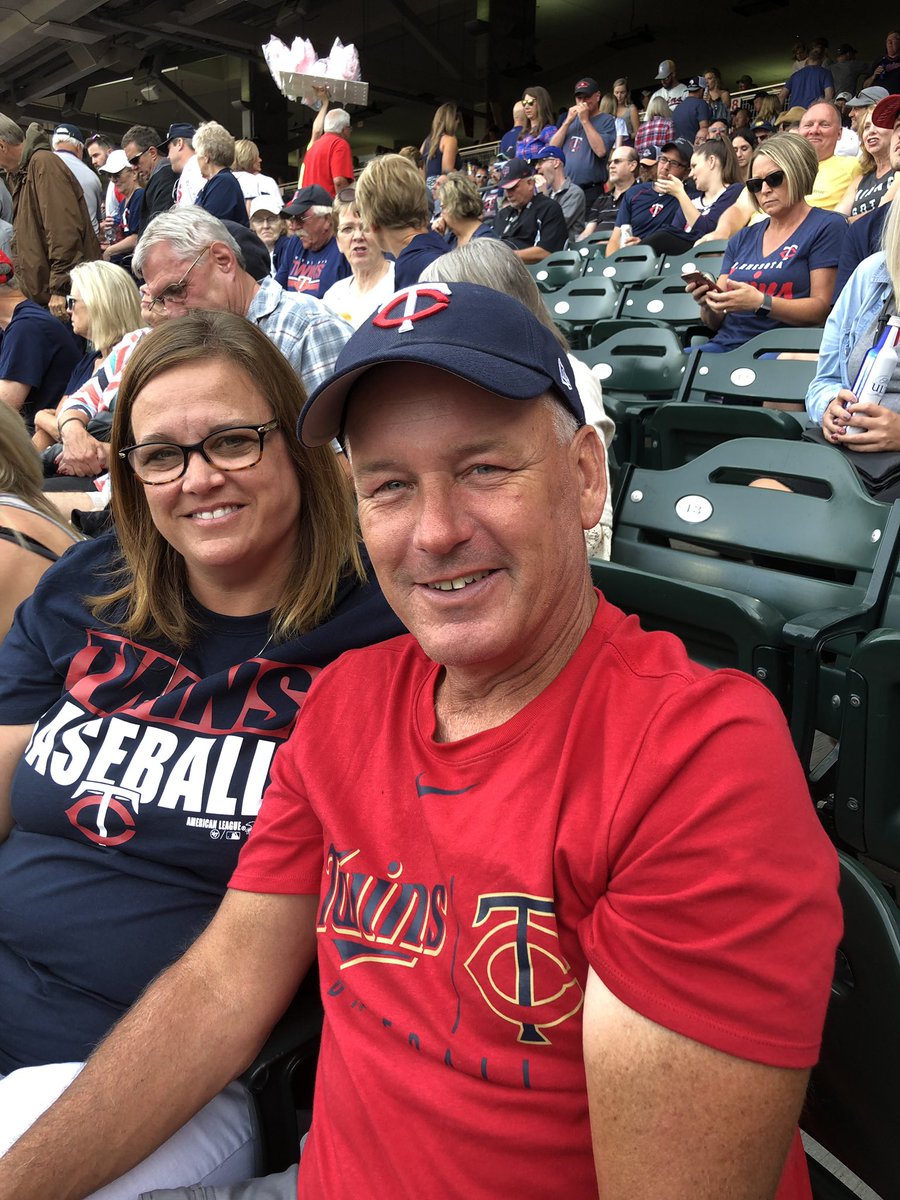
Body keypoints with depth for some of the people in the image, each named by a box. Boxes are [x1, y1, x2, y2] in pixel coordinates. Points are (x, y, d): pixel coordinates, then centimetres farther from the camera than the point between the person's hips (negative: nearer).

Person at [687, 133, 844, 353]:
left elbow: (822, 308, -6)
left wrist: (760, 303, -19)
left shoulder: (827, 226, 6)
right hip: (724, 343, 6)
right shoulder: (743, 238, 23)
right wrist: (708, 303, -4)